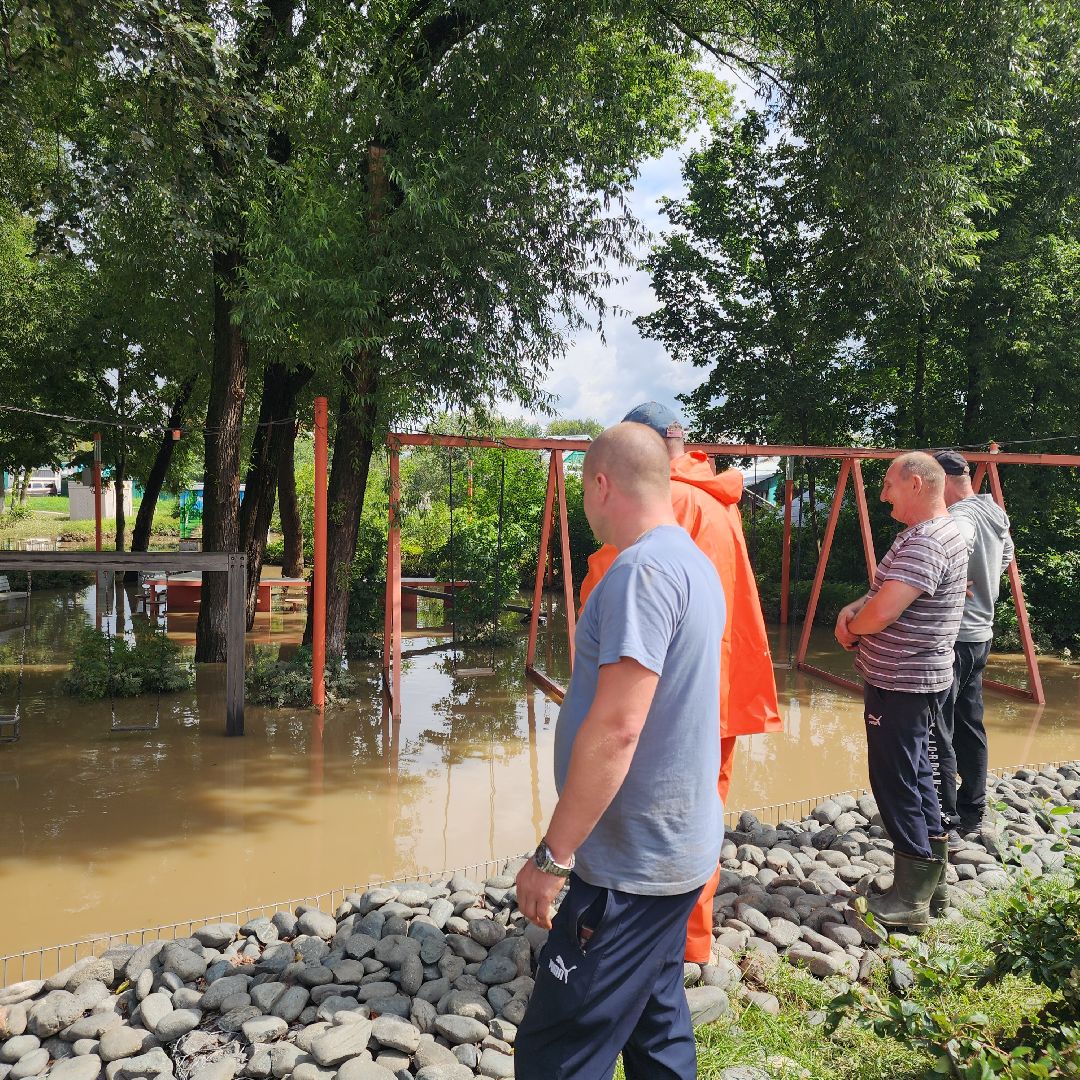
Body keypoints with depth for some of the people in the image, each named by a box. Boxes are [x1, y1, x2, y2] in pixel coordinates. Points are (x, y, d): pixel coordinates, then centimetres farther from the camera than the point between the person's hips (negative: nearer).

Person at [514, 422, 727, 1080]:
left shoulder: (643, 570, -22)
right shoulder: (696, 564, 9)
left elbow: (616, 728, -27)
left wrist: (552, 855, -19)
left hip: (633, 864, -10)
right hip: (682, 846, 10)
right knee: (657, 1024, 22)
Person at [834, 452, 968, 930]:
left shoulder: (925, 543, -24)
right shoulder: (935, 532, 11)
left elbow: (882, 613, -32)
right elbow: (887, 588, 18)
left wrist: (852, 628, -10)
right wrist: (852, 609, -1)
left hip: (900, 684, -10)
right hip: (916, 679, 10)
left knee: (895, 780, -2)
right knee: (913, 768, 22)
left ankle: (912, 896, 8)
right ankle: (932, 853, 36)